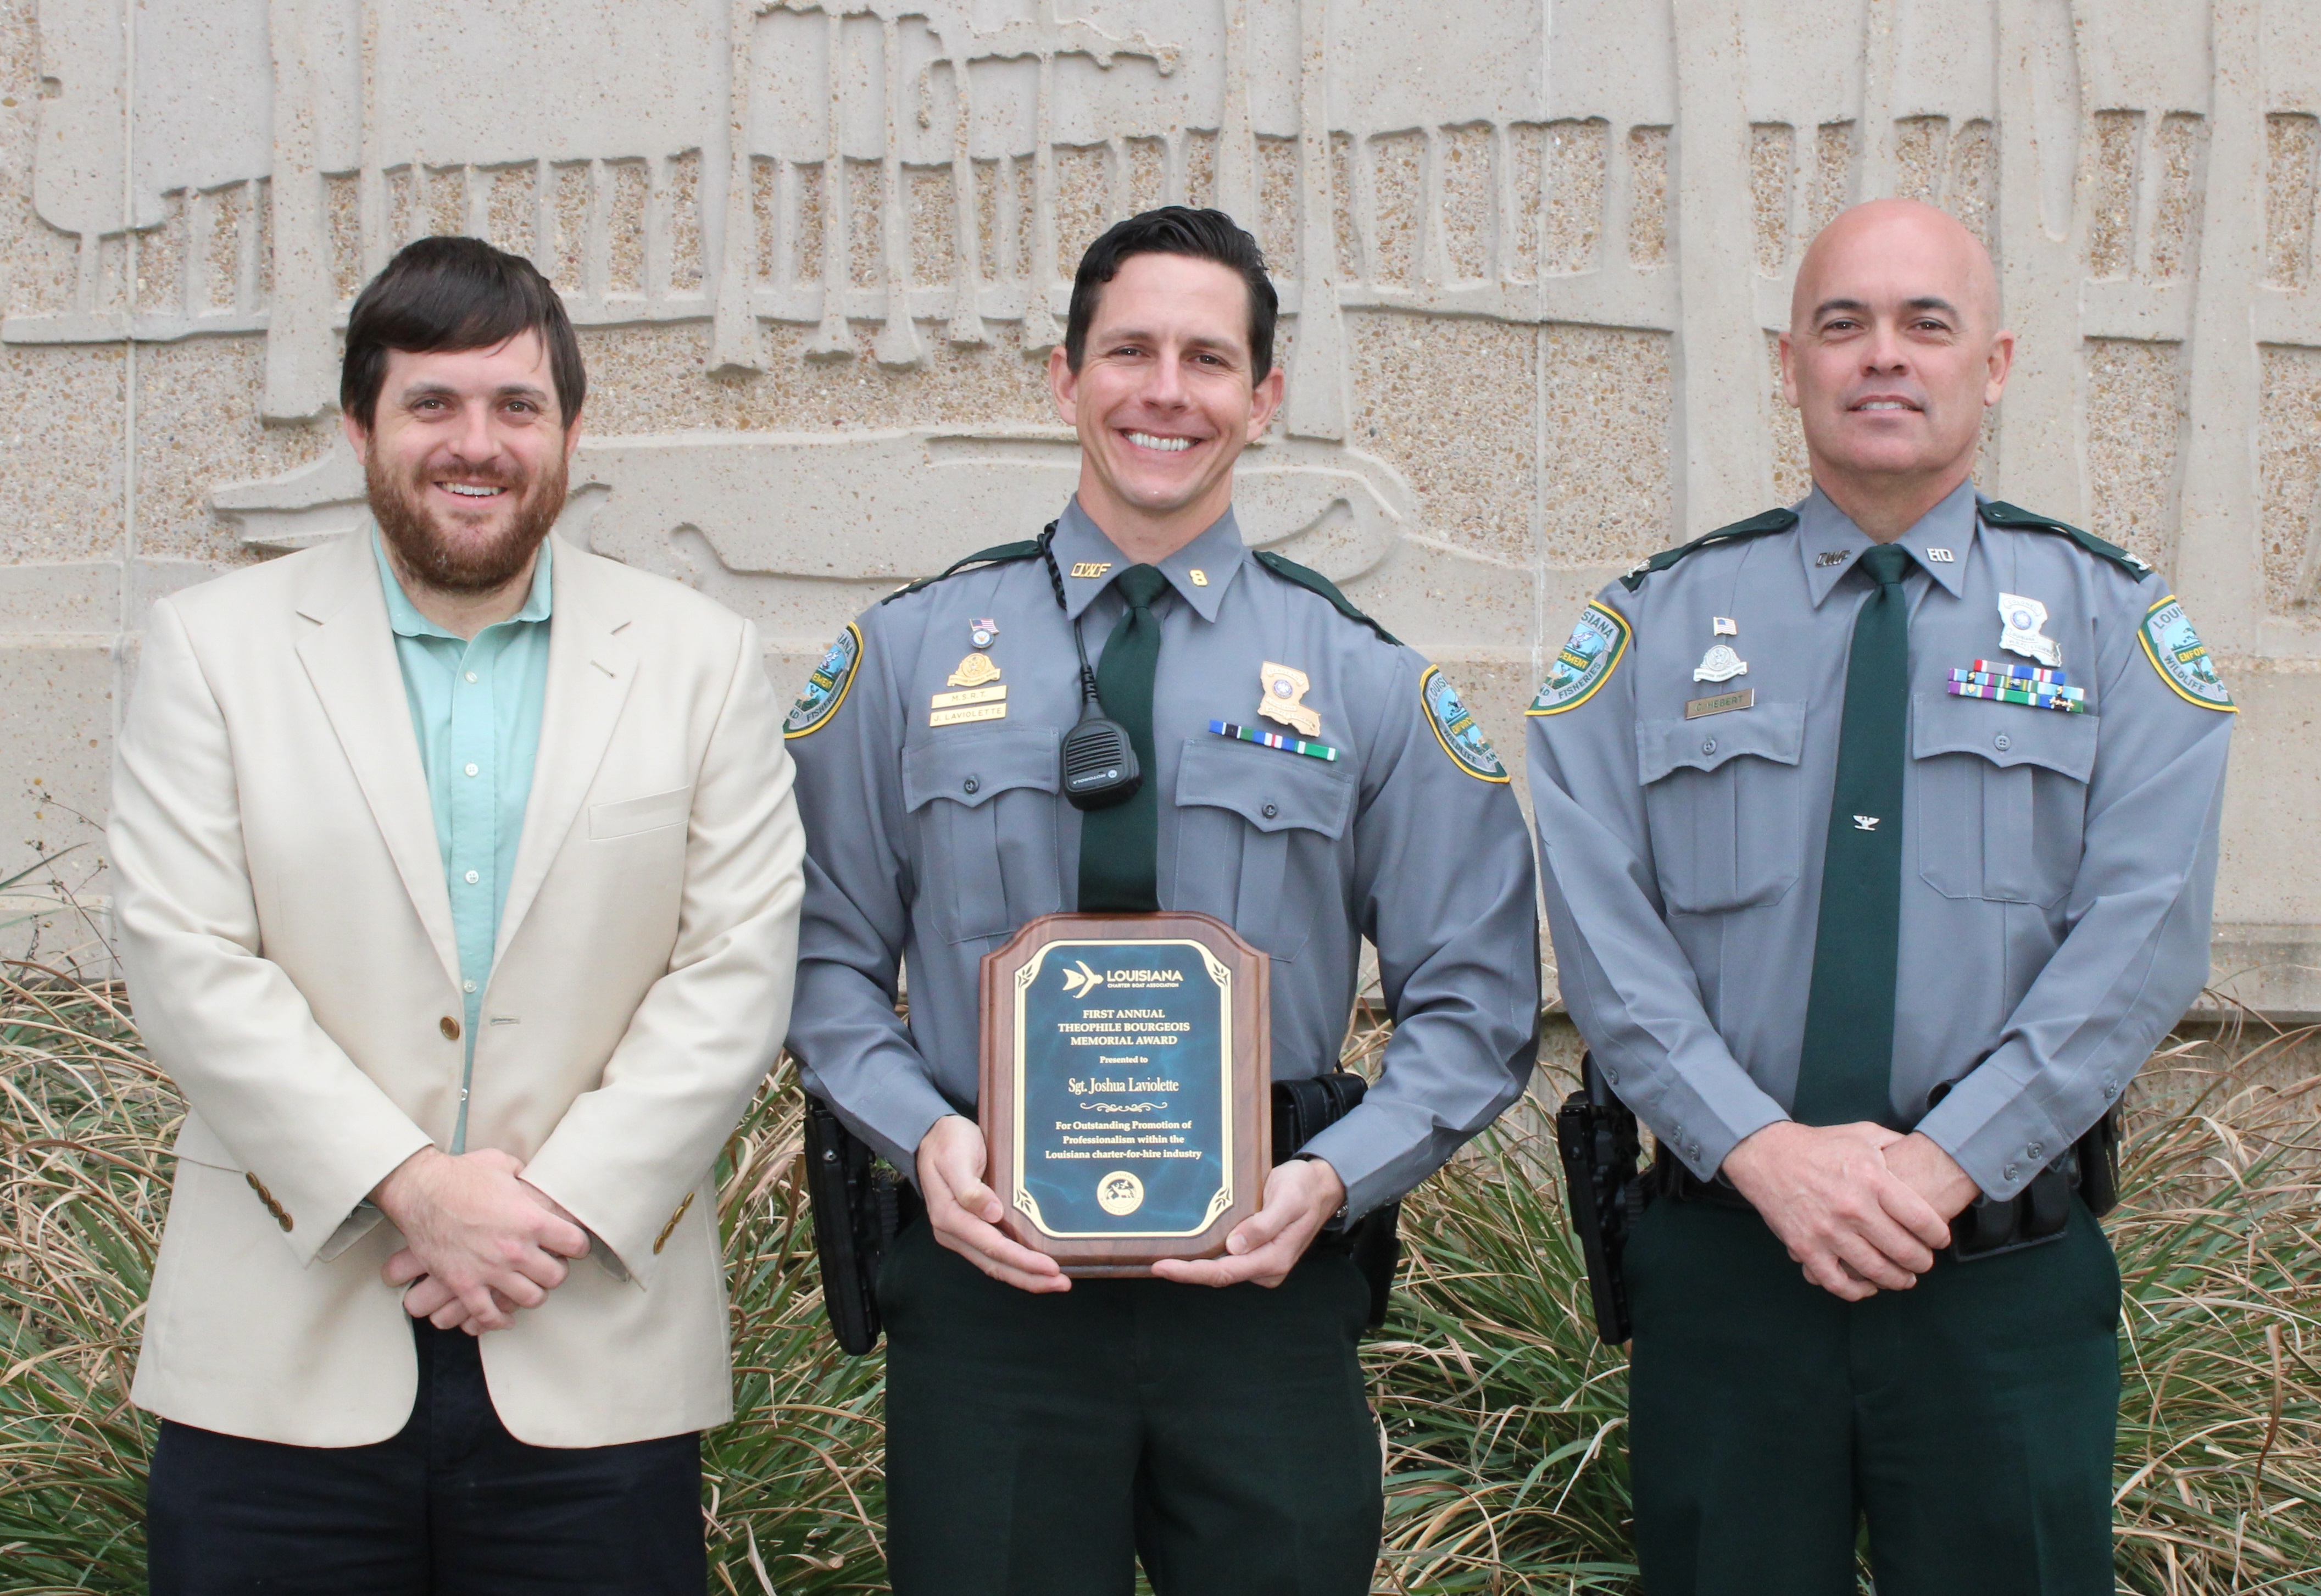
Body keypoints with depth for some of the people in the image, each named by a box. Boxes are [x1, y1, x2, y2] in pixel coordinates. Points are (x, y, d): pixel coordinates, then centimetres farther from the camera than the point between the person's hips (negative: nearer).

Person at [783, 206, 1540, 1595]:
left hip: (1262, 1288, 0)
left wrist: (1333, 1179, -12)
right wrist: (923, 1132, -12)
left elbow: (1478, 1005, 4)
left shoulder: (1366, 680, 4)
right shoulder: (908, 655, 5)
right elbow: (831, 957, 6)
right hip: (988, 1279, 0)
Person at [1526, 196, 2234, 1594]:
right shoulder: (1659, 625, 6)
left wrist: (1946, 1162, -16)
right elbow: (1603, 928, -3)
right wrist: (1765, 1150, -15)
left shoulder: (2115, 624, 5)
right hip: (1725, 1256, 1)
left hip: (2010, 1277, 0)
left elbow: (2139, 938, -6)